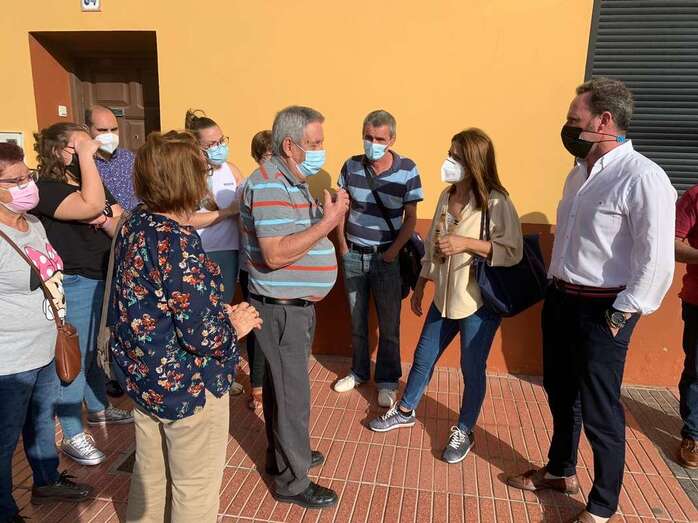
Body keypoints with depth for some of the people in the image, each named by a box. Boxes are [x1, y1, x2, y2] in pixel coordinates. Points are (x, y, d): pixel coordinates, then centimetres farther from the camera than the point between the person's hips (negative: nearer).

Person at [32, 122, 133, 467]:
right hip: (72, 286, -8)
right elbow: (91, 205, -34)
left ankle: (98, 408, 41)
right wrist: (85, 155, -26)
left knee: (97, 350, 21)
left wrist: (107, 221, -15)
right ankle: (73, 436, 17)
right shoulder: (45, 189, -15)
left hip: (104, 280, 8)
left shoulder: (93, 184, 11)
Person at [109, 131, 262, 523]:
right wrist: (235, 325, -7)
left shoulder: (133, 227, -1)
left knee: (150, 475, 27)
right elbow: (202, 335, -27)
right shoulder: (179, 243, -27)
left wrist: (219, 311, 4)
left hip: (143, 376, 8)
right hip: (186, 386, -8)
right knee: (195, 489, 15)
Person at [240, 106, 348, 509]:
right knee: (293, 394, 3)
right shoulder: (270, 185, -22)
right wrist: (328, 221, -26)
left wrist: (333, 214, 3)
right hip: (281, 309, -10)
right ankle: (292, 482, 21)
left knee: (282, 385, 23)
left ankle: (283, 453, 42)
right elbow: (276, 254, -30)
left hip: (295, 305, 10)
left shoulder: (294, 182, 11)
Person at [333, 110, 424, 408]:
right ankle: (359, 371, 34)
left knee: (389, 325, 6)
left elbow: (410, 218, -5)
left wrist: (394, 251, -12)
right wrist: (342, 245, 3)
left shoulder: (407, 170, -10)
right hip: (352, 255, 3)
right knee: (356, 320, 15)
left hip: (385, 257, -2)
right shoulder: (351, 166, -2)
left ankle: (387, 381, 23)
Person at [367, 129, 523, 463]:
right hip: (445, 297, 6)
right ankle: (405, 411, 40)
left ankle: (464, 432, 31)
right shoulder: (446, 196, 4)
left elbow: (513, 252, -18)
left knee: (472, 368, 10)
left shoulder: (496, 202, -16)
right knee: (423, 357, 18)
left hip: (480, 301, -6)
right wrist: (420, 286, 14)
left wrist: (466, 243, -26)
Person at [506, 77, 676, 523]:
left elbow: (657, 262, -22)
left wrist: (620, 315, -17)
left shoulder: (642, 178, -18)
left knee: (599, 410, 6)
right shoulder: (581, 172, 9)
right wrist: (558, 290, 15)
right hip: (561, 299, 8)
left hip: (600, 310, -8)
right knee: (560, 392, 21)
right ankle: (561, 471, 44)